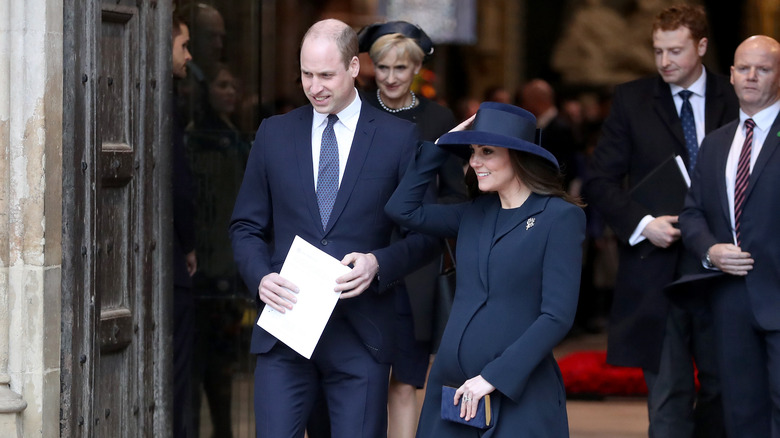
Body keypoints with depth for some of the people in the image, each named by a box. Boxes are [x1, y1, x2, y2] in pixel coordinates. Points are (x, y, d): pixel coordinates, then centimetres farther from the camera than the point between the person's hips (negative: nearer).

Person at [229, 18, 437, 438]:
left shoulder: (399, 137, 2)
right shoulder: (273, 133, 9)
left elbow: (424, 234, 4)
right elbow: (246, 226, 12)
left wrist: (380, 263, -15)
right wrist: (260, 277, -8)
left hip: (361, 335, -2)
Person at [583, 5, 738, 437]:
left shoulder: (735, 100, 3)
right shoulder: (631, 100, 4)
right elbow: (600, 181, 4)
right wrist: (643, 223, -11)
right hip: (657, 270, -1)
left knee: (723, 388, 9)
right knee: (668, 396, -2)